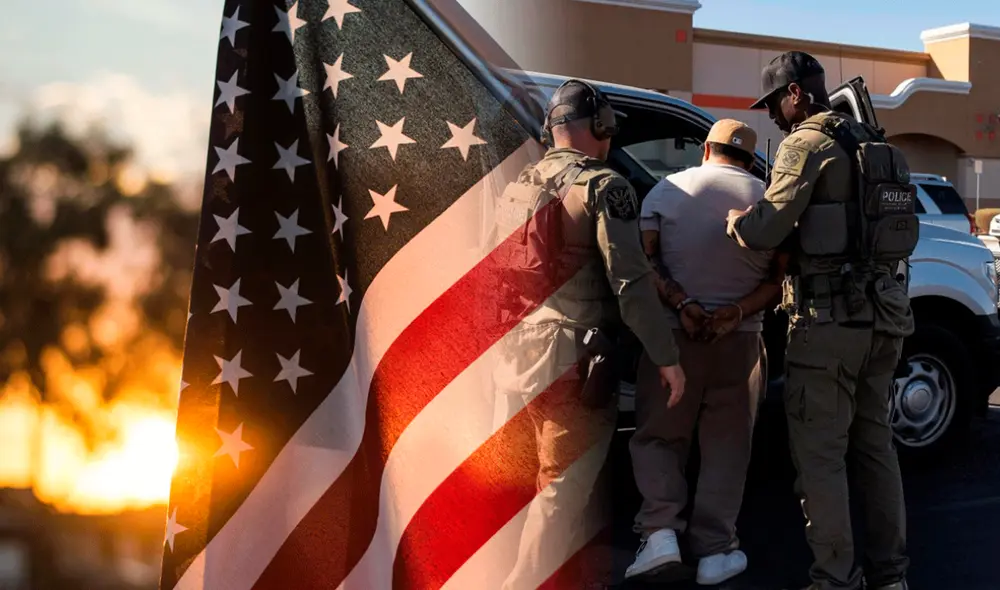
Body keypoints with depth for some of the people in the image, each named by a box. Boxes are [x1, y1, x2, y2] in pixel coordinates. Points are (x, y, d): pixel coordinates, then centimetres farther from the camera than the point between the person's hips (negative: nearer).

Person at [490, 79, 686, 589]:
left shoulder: (517, 188, 14)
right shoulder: (602, 185, -9)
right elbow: (630, 280, -16)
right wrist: (666, 356, -13)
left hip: (524, 352, 8)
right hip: (574, 356, -8)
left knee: (563, 478, 22)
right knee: (564, 488, -2)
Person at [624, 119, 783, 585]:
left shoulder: (667, 189, 1)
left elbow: (643, 259, -8)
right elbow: (781, 279, -3)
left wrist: (680, 304, -13)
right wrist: (737, 313, -11)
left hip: (671, 335, 0)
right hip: (739, 340, 1)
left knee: (656, 436, 14)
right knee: (725, 446, 10)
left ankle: (660, 530, -2)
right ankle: (714, 552, 11)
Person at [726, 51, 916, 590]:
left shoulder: (808, 143, -9)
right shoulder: (874, 146, 18)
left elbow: (768, 230, -16)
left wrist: (734, 219, 4)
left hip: (829, 319, -8)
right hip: (883, 317, 9)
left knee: (820, 454, -2)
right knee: (874, 443, 16)